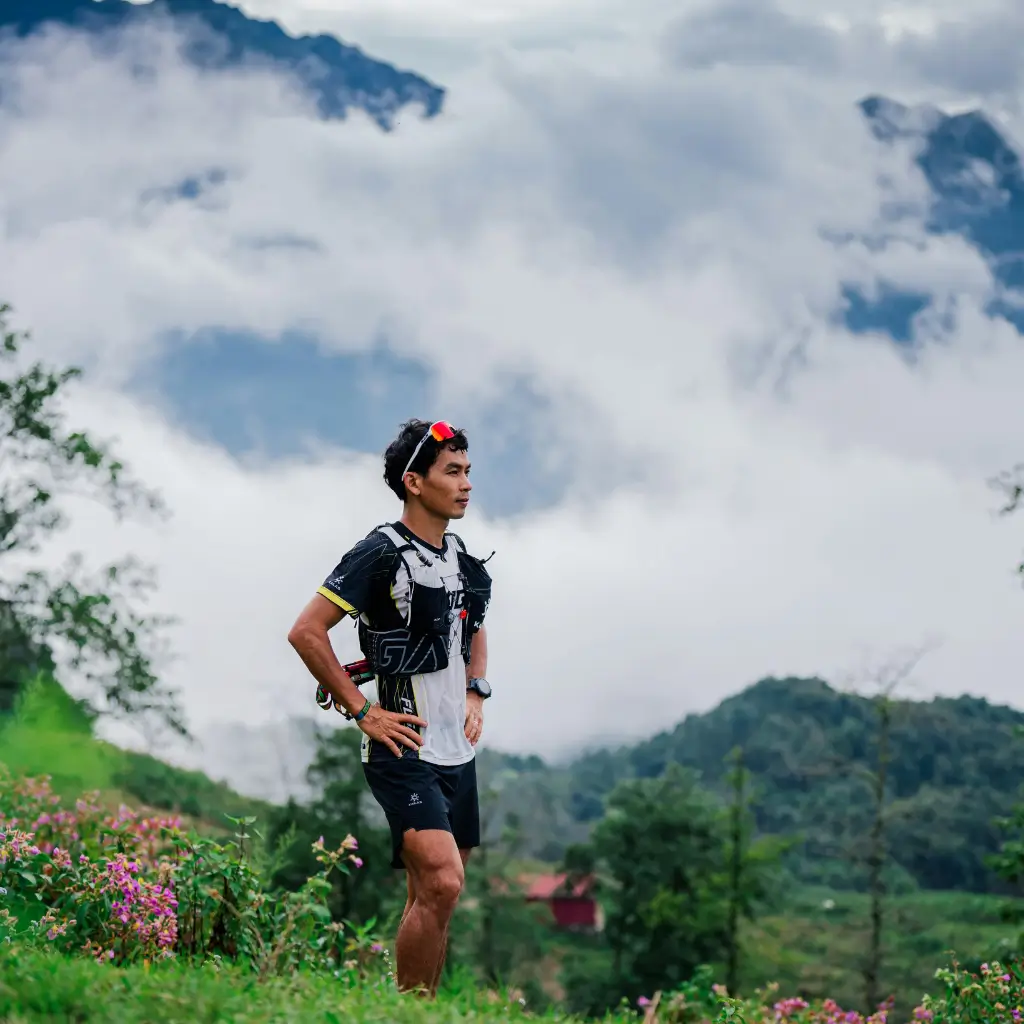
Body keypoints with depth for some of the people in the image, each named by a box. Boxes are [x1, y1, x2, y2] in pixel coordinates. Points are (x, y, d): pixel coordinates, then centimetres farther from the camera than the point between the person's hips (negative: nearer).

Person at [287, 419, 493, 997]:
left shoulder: (460, 557, 12)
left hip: (458, 750, 8)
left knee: (432, 899, 11)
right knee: (442, 885, -21)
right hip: (406, 749, -8)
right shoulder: (382, 553, -12)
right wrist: (362, 712, -14)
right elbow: (306, 632, -15)